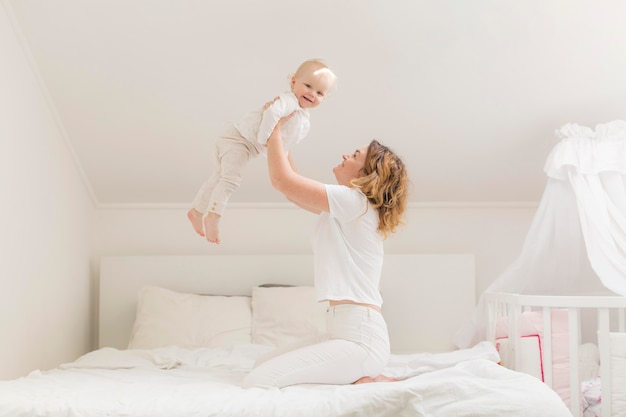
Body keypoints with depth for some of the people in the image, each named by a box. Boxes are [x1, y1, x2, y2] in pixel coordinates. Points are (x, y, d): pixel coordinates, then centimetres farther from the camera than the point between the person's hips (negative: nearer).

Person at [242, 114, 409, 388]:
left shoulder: (354, 200, -11)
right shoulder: (347, 210, 17)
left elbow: (282, 180, -13)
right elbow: (295, 190, 29)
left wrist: (276, 129, 2)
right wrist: (277, 136, 26)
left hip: (360, 337, -10)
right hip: (343, 331, 10)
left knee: (256, 382, -19)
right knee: (261, 365, 13)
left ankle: (364, 382, -8)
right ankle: (357, 375, 8)